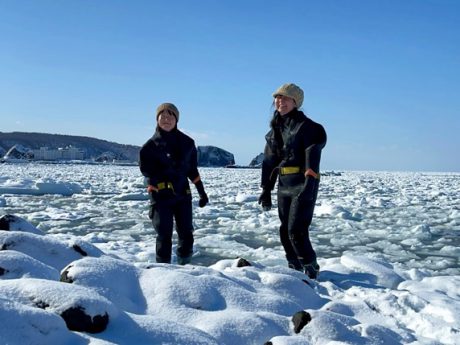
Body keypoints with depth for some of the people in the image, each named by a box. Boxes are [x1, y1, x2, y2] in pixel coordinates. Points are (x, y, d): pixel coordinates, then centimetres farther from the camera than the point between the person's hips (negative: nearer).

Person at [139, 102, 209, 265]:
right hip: (161, 195, -3)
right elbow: (146, 169, -4)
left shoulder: (187, 142, 8)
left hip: (183, 194, 3)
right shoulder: (151, 145, -1)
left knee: (186, 234, 5)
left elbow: (192, 169, 14)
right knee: (164, 235, -4)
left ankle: (184, 264, 22)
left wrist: (202, 192, 14)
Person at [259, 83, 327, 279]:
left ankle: (310, 269, 6)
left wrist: (309, 184, -28)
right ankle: (295, 269, 22)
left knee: (296, 230, -11)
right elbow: (269, 161, 17)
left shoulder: (306, 126, -7)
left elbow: (312, 157, -17)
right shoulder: (275, 129, 14)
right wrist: (266, 189, 14)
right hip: (284, 186, 7)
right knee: (285, 231, 9)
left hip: (303, 185, -7)